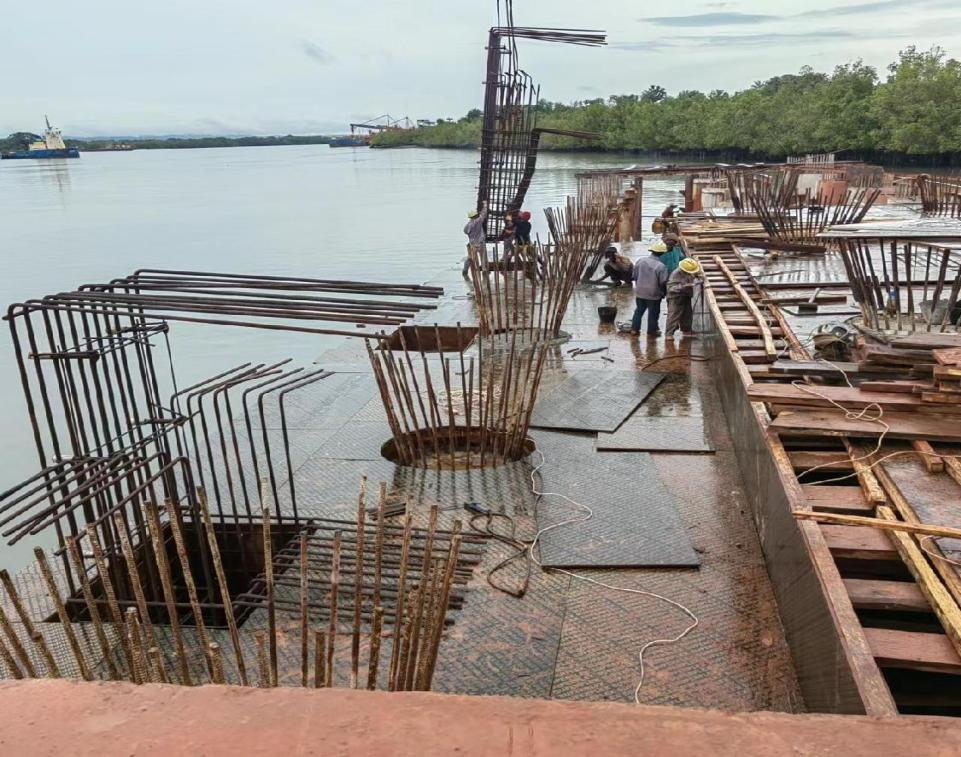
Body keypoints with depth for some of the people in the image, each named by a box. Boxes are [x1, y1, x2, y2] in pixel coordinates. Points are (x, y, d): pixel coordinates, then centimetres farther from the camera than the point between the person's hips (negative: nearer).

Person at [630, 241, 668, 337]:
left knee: (639, 310, 19)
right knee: (653, 313, 11)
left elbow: (635, 276, 5)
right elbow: (663, 283, -14)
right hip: (653, 294, -4)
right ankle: (652, 331, 19)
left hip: (640, 292, 4)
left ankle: (634, 329, 21)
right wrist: (663, 293, 4)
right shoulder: (661, 266, -20)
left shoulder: (640, 261, -5)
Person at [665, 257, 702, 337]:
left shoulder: (689, 273, -2)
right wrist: (683, 287, -38)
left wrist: (697, 275, -2)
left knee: (687, 314, 18)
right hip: (676, 299, -8)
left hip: (686, 297, 8)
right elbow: (670, 287, -30)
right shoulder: (675, 275, -25)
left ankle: (686, 330, 36)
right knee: (674, 316, -7)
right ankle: (669, 333, -1)